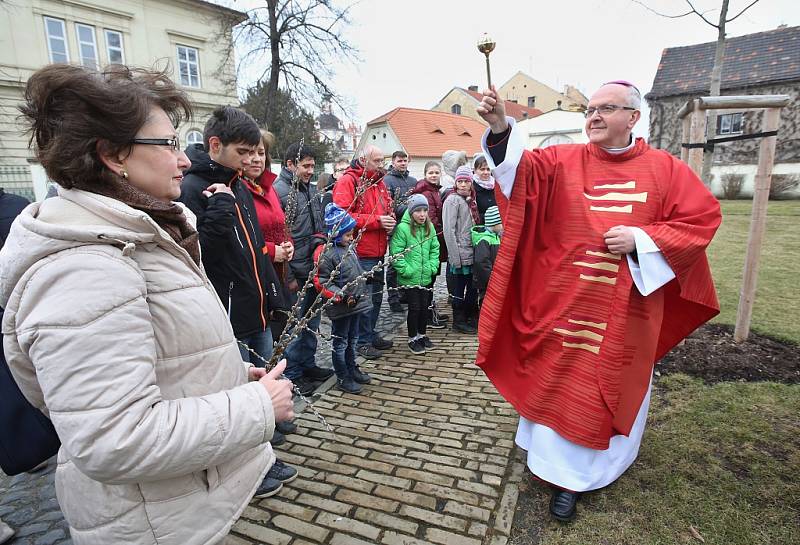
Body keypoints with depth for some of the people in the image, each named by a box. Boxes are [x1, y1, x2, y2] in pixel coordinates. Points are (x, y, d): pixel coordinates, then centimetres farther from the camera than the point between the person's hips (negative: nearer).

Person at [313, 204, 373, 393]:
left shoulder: (349, 247, 7)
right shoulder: (326, 254, -18)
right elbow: (322, 282, -18)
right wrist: (339, 295, -26)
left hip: (356, 303, 8)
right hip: (340, 307, -8)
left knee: (352, 339, 22)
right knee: (340, 342, 8)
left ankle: (352, 369, 39)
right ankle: (343, 378, 21)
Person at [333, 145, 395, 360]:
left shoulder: (379, 182, 15)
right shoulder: (348, 181, -10)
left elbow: (388, 208, 27)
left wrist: (389, 220, 2)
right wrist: (376, 221, -20)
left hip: (378, 252, 8)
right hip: (360, 253, -8)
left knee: (376, 296, 17)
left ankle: (371, 334, 32)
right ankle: (363, 340, 15)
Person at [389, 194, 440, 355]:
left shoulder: (429, 227, 4)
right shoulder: (402, 228, -15)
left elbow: (435, 248, 12)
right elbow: (396, 252, -16)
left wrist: (433, 266, 1)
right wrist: (406, 270, -18)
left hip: (426, 277, 5)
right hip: (410, 278, -5)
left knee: (424, 306, 15)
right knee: (414, 308, 3)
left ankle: (422, 334, 34)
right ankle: (412, 339, 21)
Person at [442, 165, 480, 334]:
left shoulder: (470, 200, 14)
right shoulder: (452, 200, -9)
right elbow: (448, 230, -16)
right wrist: (455, 256, -19)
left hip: (472, 253, 7)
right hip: (460, 255, -7)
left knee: (473, 287, 14)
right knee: (459, 288, 2)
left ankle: (471, 318, 27)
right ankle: (459, 321, 15)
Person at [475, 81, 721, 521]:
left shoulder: (665, 169, 3)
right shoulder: (563, 160, 1)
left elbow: (702, 218, 1)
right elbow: (522, 169, -17)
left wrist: (641, 238, -13)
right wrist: (500, 128, -36)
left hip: (625, 309, 1)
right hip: (563, 301, 0)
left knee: (609, 385, 12)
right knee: (558, 381, 8)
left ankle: (590, 468, 33)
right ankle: (564, 474, 30)